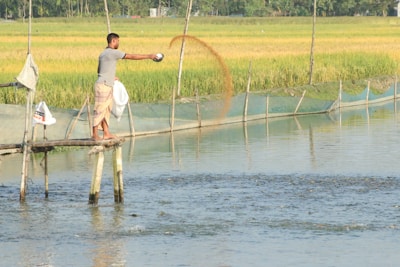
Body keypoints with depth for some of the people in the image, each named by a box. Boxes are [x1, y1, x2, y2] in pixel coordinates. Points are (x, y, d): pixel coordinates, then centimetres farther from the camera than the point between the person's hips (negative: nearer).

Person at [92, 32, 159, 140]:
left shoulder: (103, 53, 16)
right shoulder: (113, 52, -13)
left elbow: (99, 70, 25)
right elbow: (132, 57, -11)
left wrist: (112, 77, 30)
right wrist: (148, 56, -3)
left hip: (107, 86, 10)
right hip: (103, 86, -10)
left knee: (107, 110, 11)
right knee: (100, 110, -6)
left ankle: (106, 133, 12)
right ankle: (95, 134, -4)